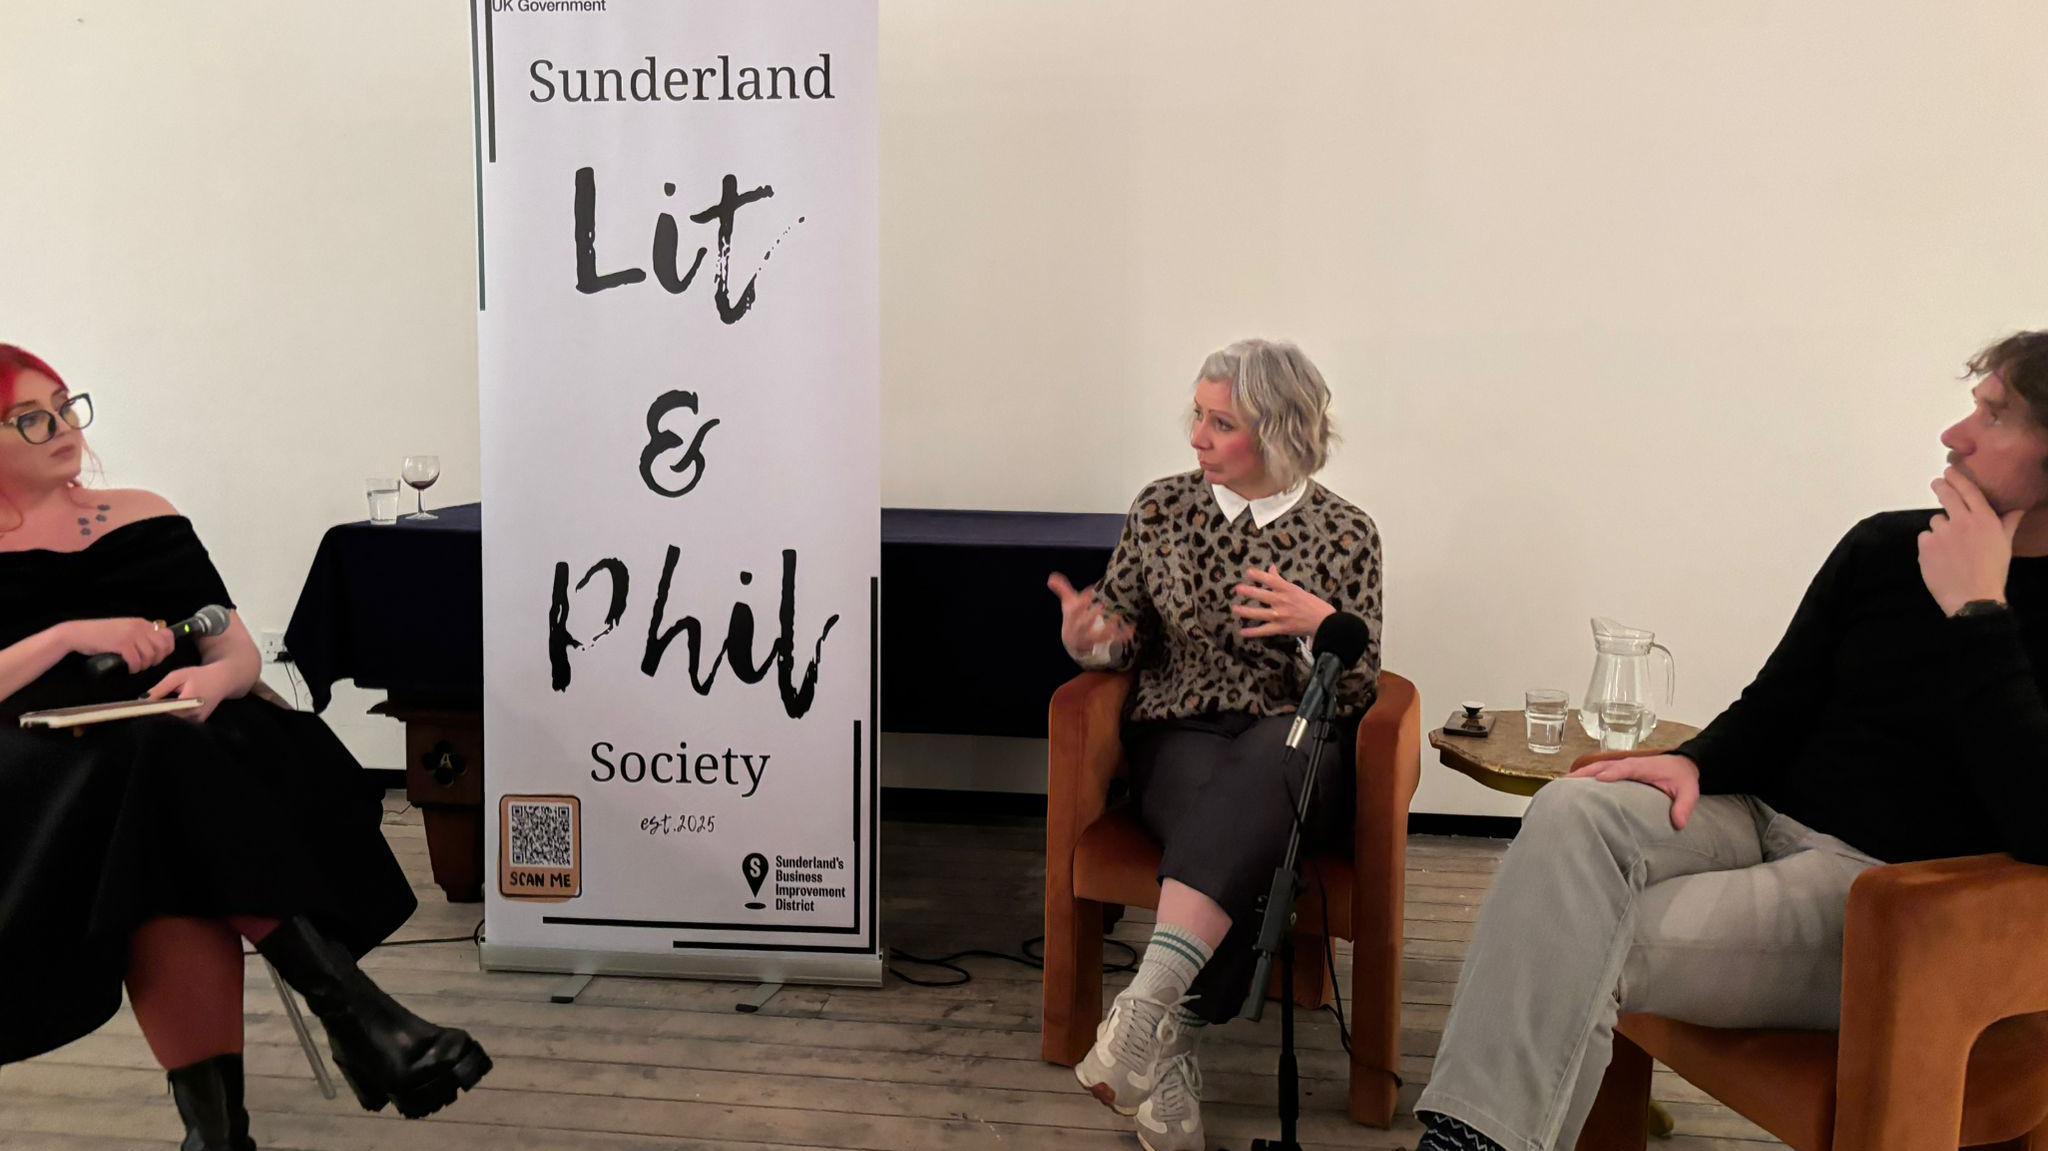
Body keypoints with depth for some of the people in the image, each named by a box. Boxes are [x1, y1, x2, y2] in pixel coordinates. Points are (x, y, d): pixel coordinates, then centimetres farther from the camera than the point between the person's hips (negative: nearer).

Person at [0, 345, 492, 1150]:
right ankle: (350, 1007, -39)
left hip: (185, 745, 2)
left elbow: (241, 651, 12)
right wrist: (68, 636, -14)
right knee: (157, 765, -37)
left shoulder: (144, 516, 19)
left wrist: (216, 678, -12)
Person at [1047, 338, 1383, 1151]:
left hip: (1296, 751, -1)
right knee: (1237, 833, -35)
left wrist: (1320, 625, -18)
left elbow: (1356, 694, 3)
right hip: (1181, 736, 1)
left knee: (1250, 782, -39)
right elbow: (1125, 635, 17)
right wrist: (1091, 635, -8)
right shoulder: (1163, 507, 10)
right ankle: (1172, 1051, -35)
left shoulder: (1344, 534, 4)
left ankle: (1150, 1009, -49)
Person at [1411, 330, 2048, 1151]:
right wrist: (1696, 763, -6)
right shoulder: (1884, 547, 7)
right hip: (1762, 817, 5)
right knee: (1574, 812, -27)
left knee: (1586, 949, -27)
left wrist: (1977, 613, -21)